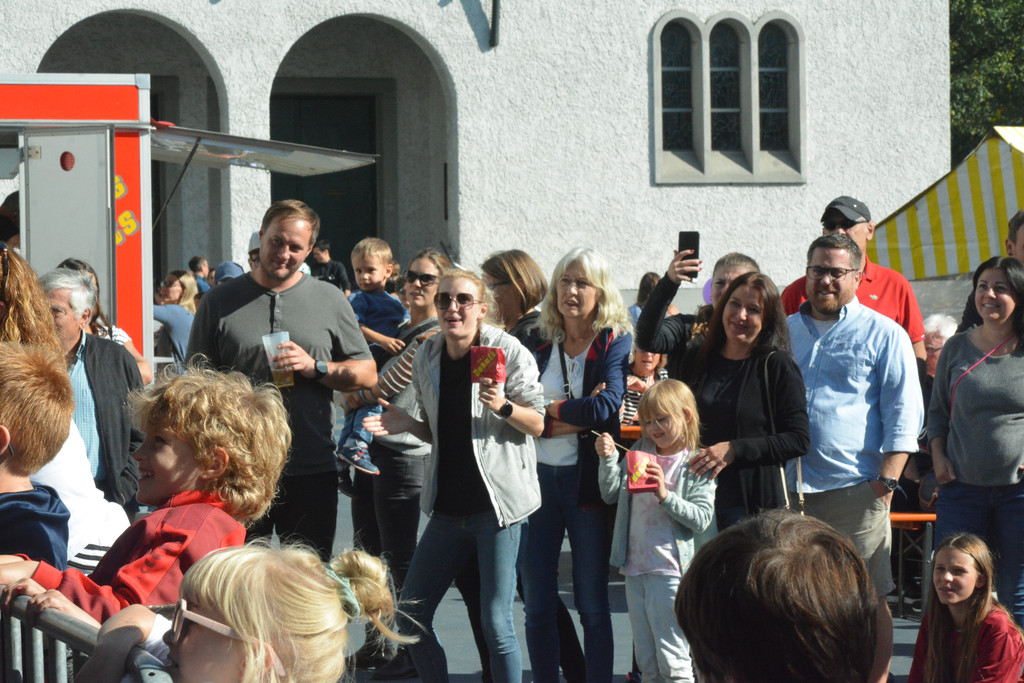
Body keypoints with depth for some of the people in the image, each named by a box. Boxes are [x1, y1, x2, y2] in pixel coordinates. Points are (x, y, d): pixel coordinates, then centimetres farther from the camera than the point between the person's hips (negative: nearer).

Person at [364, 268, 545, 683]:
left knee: (495, 622, -9)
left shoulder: (508, 351, -8)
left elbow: (537, 424, -3)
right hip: (448, 505, 6)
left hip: (496, 502, -6)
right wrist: (406, 425, -1)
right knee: (411, 616, 6)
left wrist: (502, 406, -21)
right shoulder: (426, 358, 7)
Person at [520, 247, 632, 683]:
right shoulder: (537, 342, 8)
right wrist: (575, 415, -13)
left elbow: (606, 407, -16)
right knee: (537, 605, 5)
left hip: (587, 480, -3)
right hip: (537, 478, 3)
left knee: (592, 606, 2)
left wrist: (548, 410, -8)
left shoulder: (615, 343, 0)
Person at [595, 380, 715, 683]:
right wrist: (608, 459, -4)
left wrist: (666, 496, -23)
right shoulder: (639, 452, 11)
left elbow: (701, 519, -12)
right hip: (635, 568, 6)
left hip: (670, 570, -6)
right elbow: (611, 494, 10)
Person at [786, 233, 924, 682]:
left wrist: (886, 480, -9)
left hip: (855, 490, -4)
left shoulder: (883, 334, 3)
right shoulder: (784, 332, 16)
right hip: (788, 489, 4)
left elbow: (904, 414, 0)